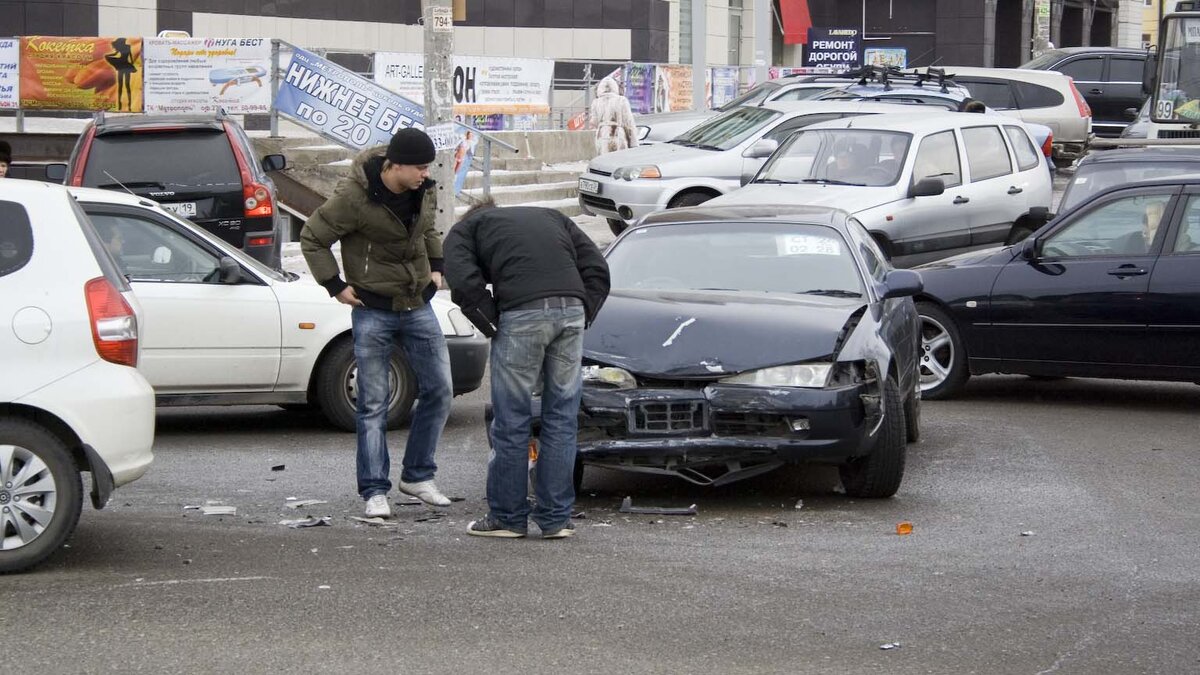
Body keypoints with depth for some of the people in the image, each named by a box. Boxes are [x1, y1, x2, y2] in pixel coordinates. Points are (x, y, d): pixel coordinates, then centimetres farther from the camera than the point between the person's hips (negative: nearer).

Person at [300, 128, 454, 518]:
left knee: (439, 391, 4)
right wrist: (335, 286, -9)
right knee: (373, 404, -1)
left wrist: (435, 267, 12)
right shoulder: (355, 197, -18)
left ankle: (418, 475, 18)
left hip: (418, 306, 6)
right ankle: (375, 491, 4)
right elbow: (312, 239, -8)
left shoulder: (424, 190, -1)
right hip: (373, 312, -5)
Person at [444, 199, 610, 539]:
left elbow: (464, 282, -1)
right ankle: (556, 518, 13)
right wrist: (583, 317, 16)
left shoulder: (464, 230, 21)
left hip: (522, 314, -4)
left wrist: (493, 325, 6)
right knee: (562, 418, 10)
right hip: (572, 310, 4)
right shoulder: (551, 217, 33)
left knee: (512, 421, 5)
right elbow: (597, 268, 19)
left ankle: (507, 517, 12)